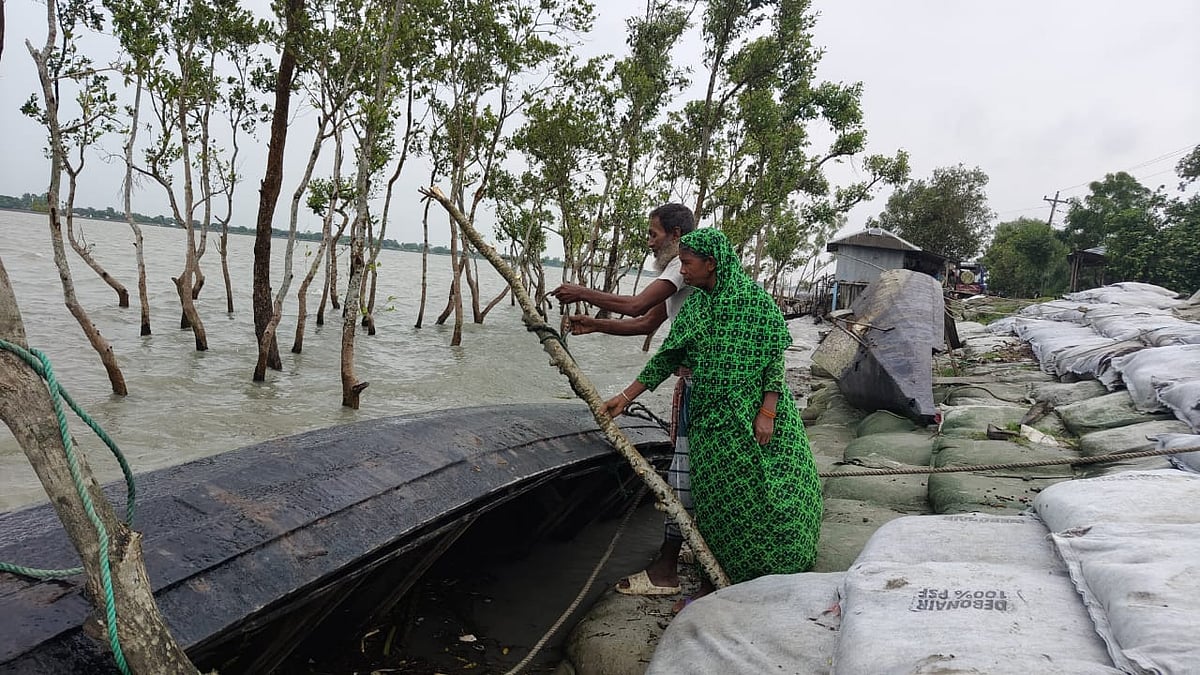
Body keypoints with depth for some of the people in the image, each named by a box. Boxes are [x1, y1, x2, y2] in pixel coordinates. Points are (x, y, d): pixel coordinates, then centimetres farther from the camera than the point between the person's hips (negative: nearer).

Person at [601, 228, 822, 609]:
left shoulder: (754, 299, -8)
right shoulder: (693, 308, 7)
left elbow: (775, 357, -8)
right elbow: (666, 358, 11)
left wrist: (767, 411, -15)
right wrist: (625, 397, 9)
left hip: (759, 416, -4)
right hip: (712, 420, 5)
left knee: (772, 494, -1)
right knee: (715, 500, 9)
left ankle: (776, 577, 19)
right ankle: (712, 582, 23)